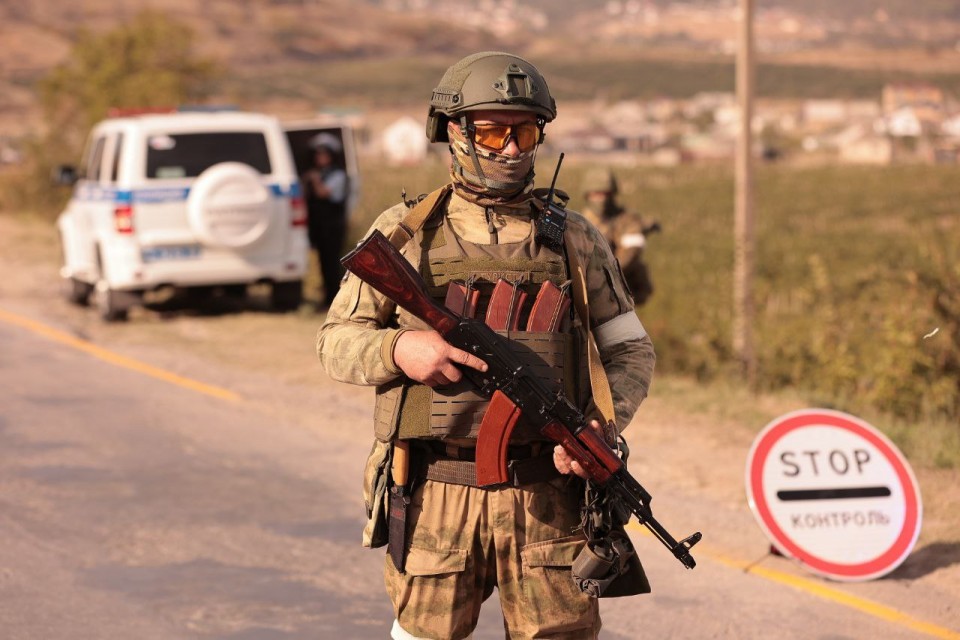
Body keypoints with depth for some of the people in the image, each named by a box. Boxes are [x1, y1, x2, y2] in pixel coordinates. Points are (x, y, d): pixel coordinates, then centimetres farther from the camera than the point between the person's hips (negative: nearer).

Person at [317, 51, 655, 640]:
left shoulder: (575, 239, 8)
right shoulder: (405, 234, 5)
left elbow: (632, 352, 13)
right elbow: (336, 340, 9)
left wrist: (602, 426, -6)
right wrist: (400, 348, -12)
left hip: (547, 492, 1)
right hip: (436, 498, -1)